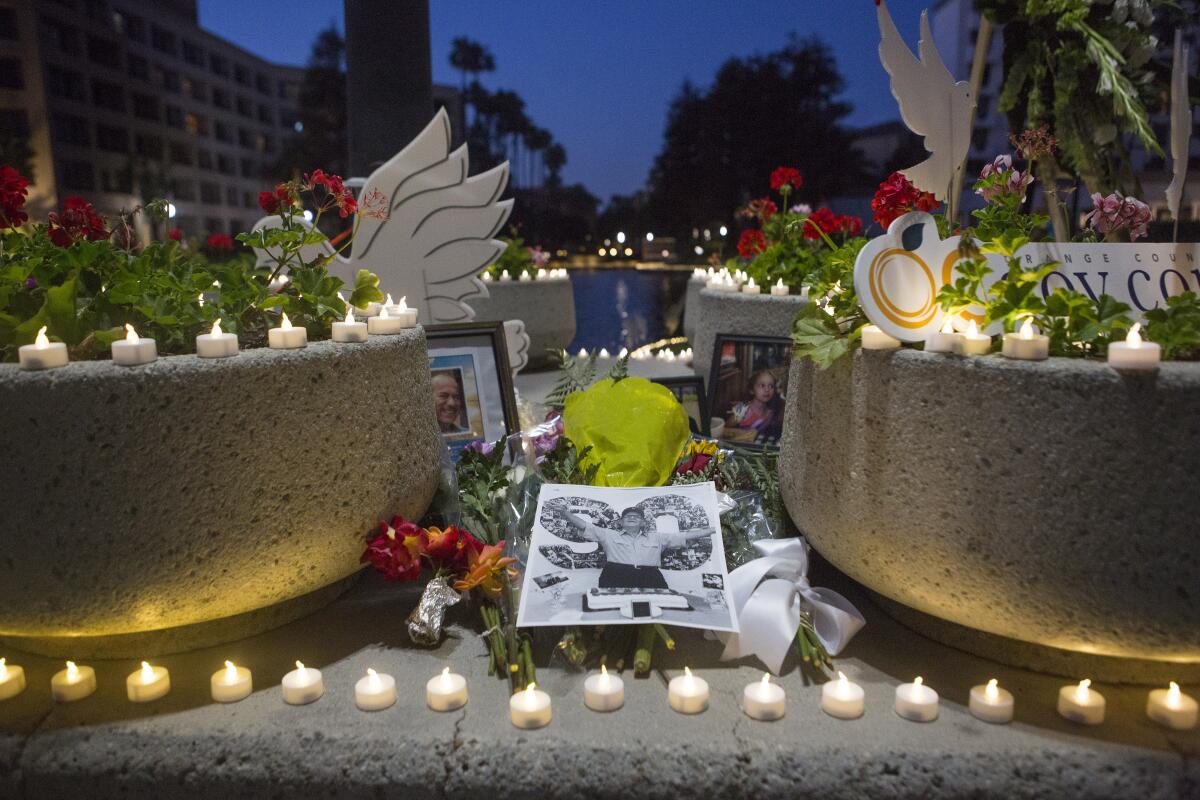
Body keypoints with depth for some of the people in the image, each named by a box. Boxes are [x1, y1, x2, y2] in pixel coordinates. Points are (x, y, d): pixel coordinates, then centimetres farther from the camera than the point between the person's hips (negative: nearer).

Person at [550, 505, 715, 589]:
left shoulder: (656, 538, 29)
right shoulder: (609, 535, 25)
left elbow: (685, 535, 28)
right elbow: (584, 526, 15)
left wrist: (715, 529, 25)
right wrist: (566, 513, -2)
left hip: (650, 578, 2)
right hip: (617, 577, -2)